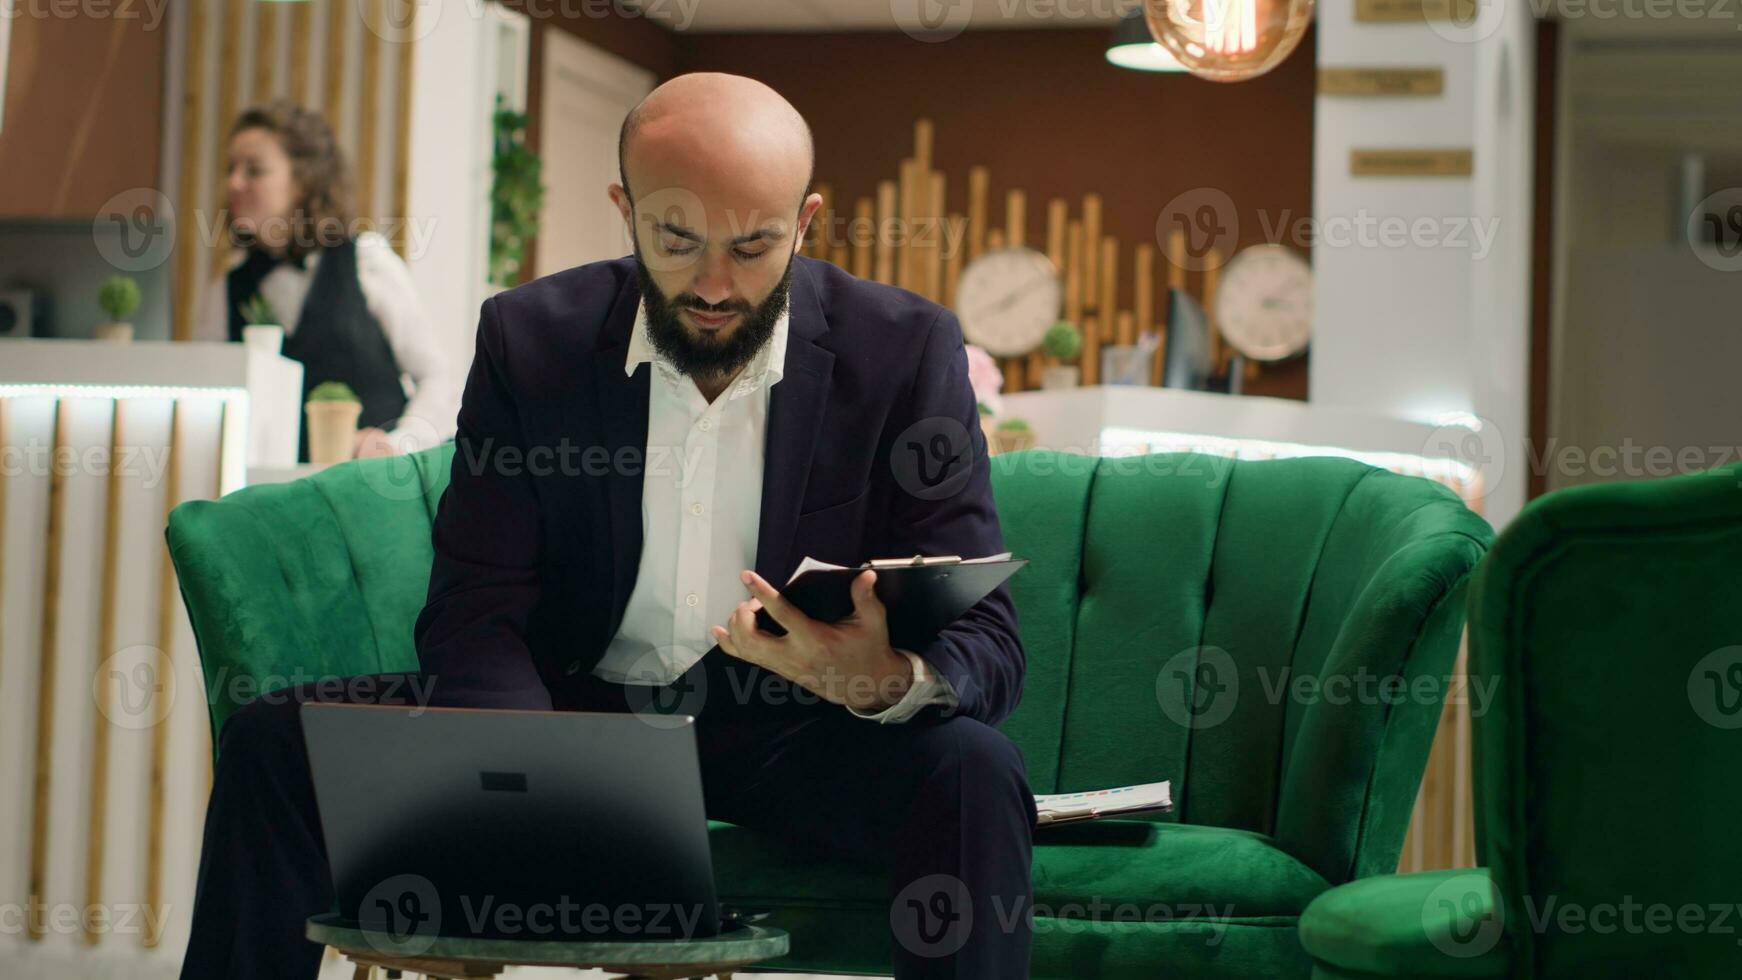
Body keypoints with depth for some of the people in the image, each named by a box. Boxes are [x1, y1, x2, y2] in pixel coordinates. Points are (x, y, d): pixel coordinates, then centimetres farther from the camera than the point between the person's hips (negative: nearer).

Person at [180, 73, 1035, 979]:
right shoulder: (530, 337, -5)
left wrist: (889, 680, -38)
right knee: (276, 742, -16)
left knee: (970, 771, -33)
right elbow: (476, 613, -8)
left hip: (793, 734, -2)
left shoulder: (902, 349, -10)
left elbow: (986, 642, -12)